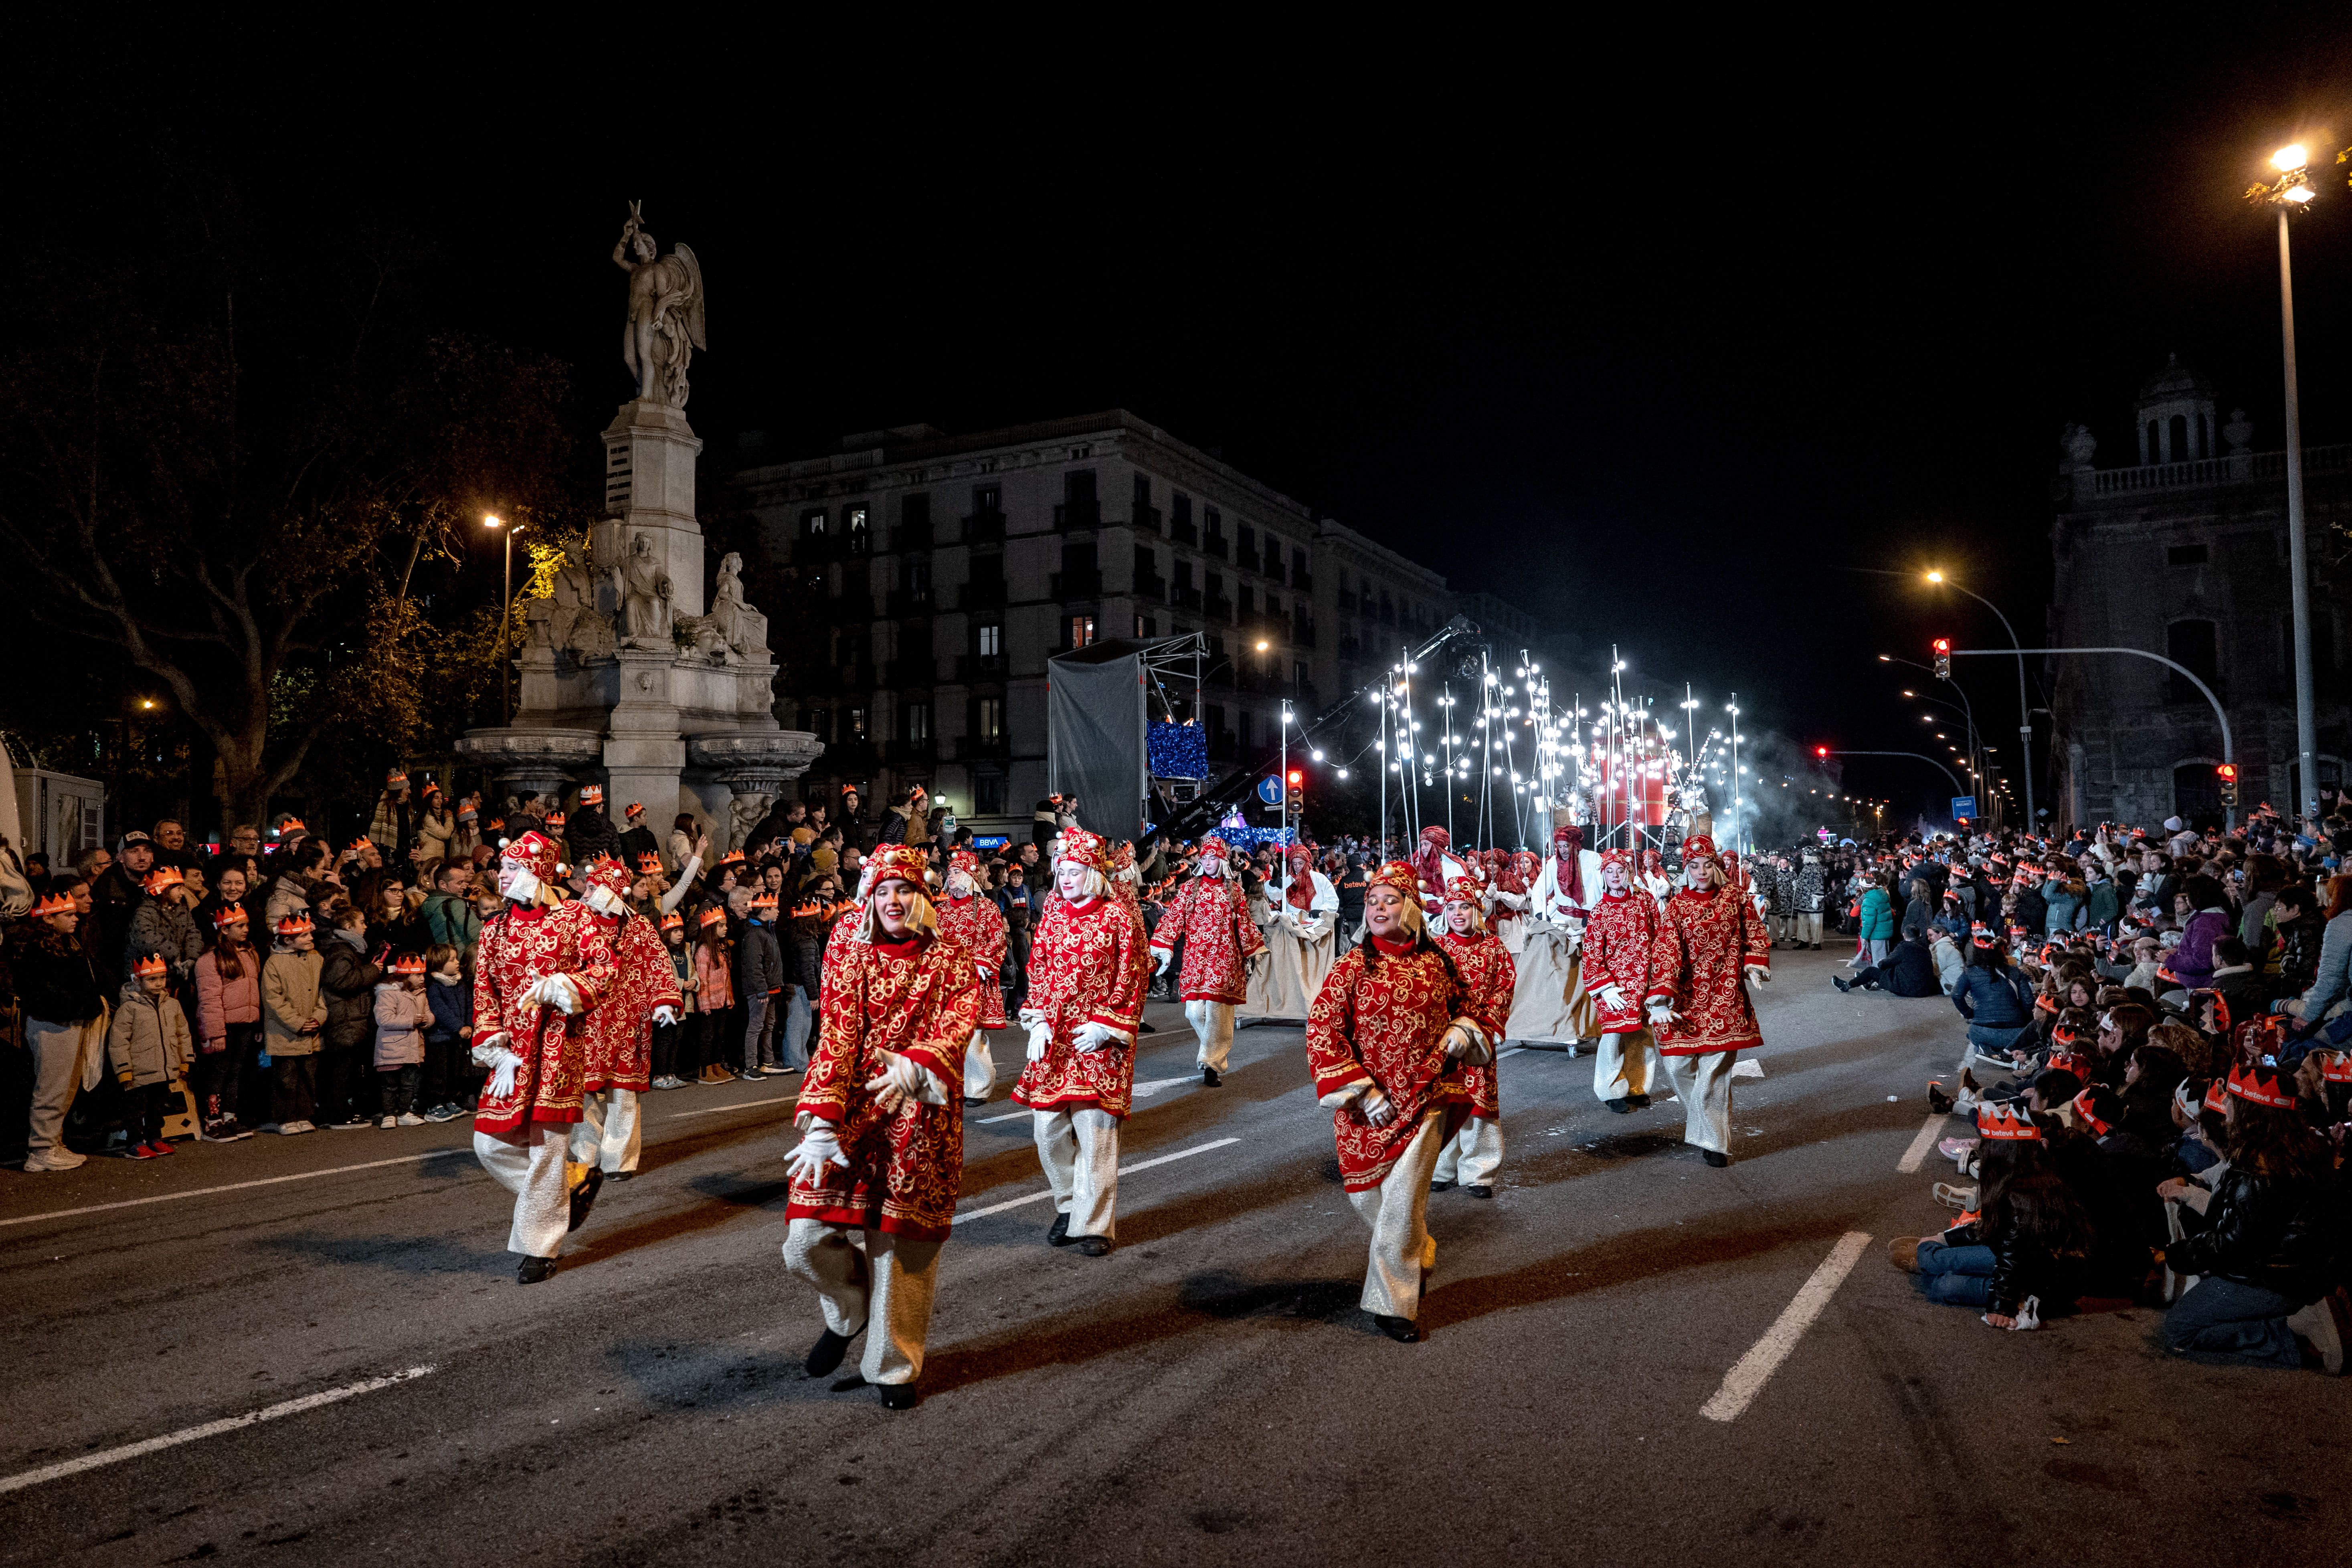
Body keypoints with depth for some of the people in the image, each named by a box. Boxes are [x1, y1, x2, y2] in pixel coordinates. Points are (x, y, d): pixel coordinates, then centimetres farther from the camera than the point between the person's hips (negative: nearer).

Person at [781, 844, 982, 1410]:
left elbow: (958, 1025, -12)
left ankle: (894, 1365, 26)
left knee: (902, 1245, 4)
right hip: (850, 1112, 1)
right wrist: (820, 1122, -18)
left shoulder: (951, 960, 5)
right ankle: (848, 1312, 25)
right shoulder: (849, 959, 6)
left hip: (920, 1120, -1)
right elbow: (836, 1039, -5)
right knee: (808, 1239, -8)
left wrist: (915, 1066, -34)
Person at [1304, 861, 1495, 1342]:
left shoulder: (1436, 961, 1)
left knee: (1404, 1201, -6)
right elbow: (1322, 1029, -9)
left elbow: (1463, 1004, 19)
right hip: (1367, 1102, 0)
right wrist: (1360, 1090, -13)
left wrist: (1462, 1030, -4)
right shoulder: (1354, 966, -7)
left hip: (1425, 1098, 0)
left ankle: (1393, 1302, 12)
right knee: (1365, 1195, 11)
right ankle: (1416, 1256, 42)